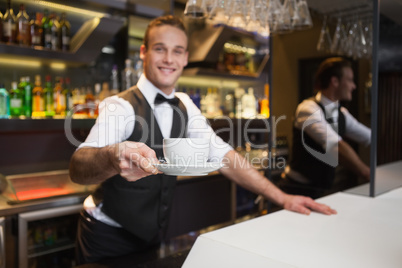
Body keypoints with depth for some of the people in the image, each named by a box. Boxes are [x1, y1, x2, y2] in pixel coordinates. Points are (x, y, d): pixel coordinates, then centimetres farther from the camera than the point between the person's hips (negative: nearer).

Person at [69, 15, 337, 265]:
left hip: (153, 234, 5)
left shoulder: (184, 106, -1)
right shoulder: (121, 106, -21)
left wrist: (281, 197, -13)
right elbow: (78, 169, -35)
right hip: (108, 238, -5)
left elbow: (221, 154, -5)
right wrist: (113, 157, -59)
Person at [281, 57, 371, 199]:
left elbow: (371, 137, 16)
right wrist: (368, 174, -35)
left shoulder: (341, 113, 9)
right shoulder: (309, 109, -19)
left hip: (326, 187, 8)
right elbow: (337, 147, -31)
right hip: (300, 188, -8)